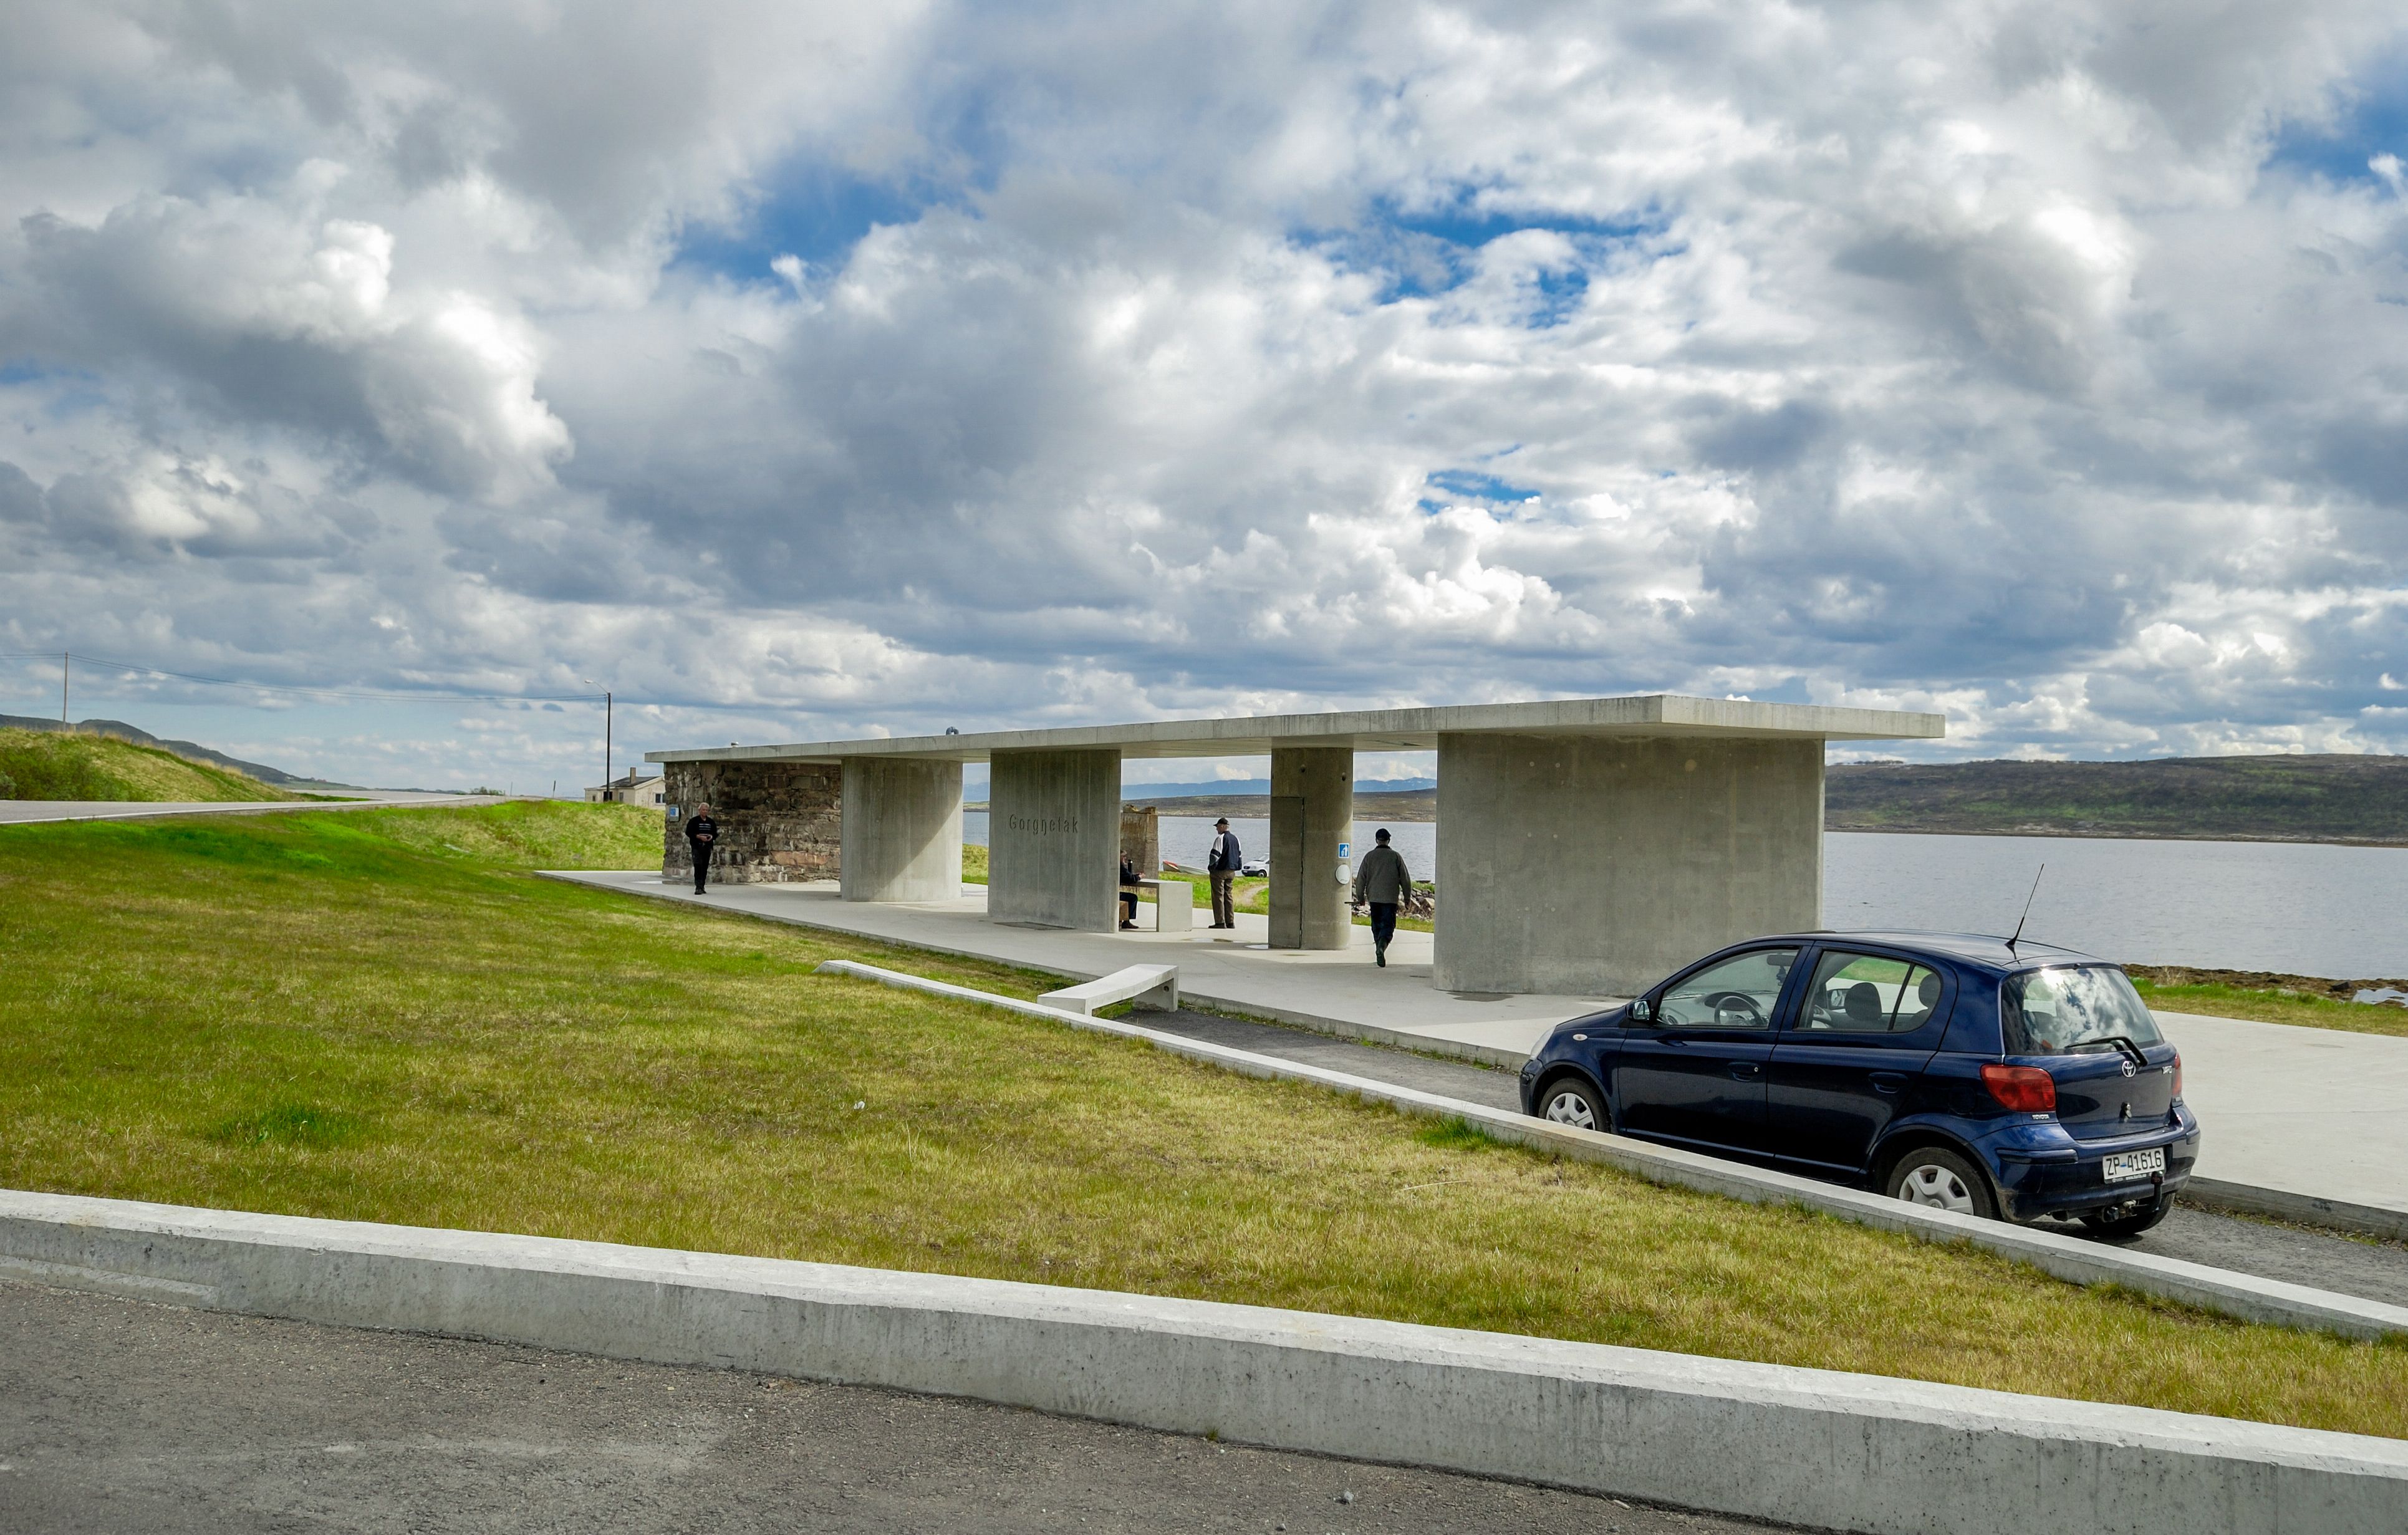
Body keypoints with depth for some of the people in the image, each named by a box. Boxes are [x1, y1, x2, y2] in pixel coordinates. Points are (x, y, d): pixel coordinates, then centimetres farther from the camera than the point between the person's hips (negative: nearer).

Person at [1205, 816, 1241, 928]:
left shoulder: (1220, 838, -13)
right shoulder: (1235, 839, 12)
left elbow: (1215, 855, -16)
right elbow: (1240, 855, 18)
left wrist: (1211, 867, -2)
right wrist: (1237, 867, 22)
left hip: (1219, 871, -8)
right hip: (1231, 872, 8)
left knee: (1218, 896, -3)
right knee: (1229, 896, 11)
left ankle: (1220, 922, -6)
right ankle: (1230, 922, 9)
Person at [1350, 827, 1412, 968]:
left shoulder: (1369, 856, 2)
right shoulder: (1396, 856, 0)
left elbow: (1361, 878, 3)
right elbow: (1405, 878, 4)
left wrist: (1360, 897, 13)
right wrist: (1407, 897, 14)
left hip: (1374, 898, 2)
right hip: (1391, 898, -2)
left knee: (1377, 926, 14)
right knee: (1388, 925, -4)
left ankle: (1380, 951, 17)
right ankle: (1381, 947, -28)